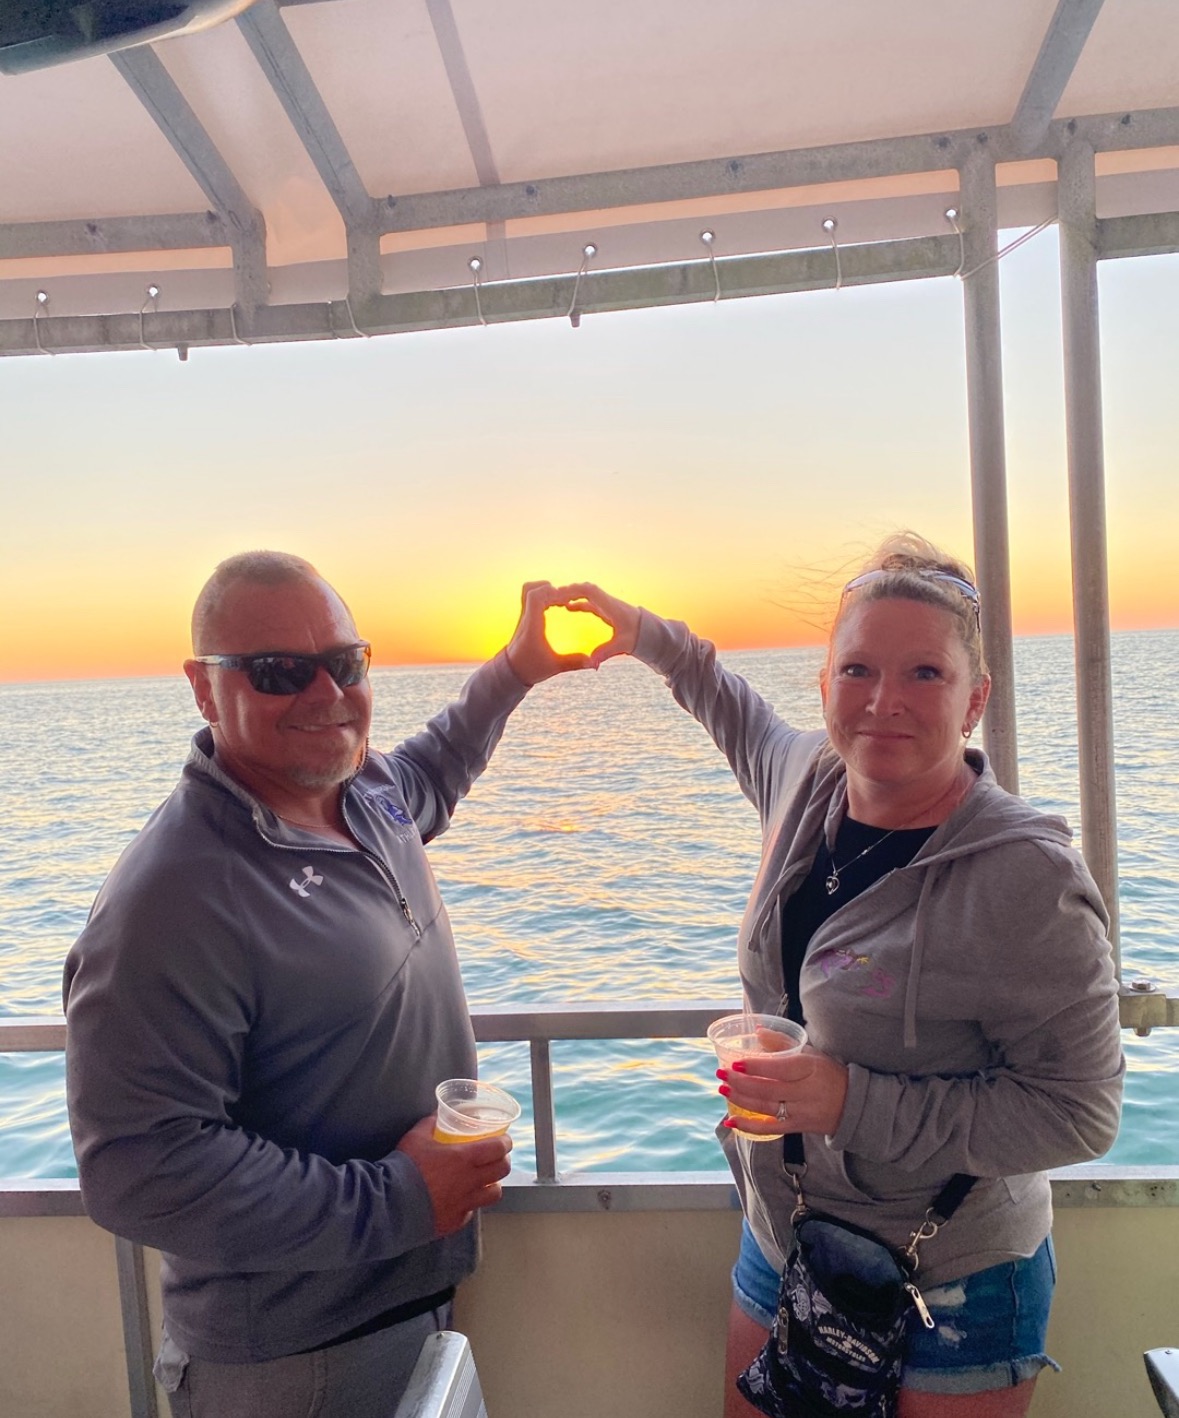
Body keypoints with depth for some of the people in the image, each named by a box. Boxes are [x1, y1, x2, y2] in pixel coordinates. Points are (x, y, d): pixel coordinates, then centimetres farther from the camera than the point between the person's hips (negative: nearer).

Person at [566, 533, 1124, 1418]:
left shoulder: (1026, 878, -26)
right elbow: (744, 719, 15)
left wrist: (854, 1104, -29)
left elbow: (1079, 1112, -21)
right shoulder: (809, 782, -8)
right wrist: (649, 637, 20)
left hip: (952, 1290, -5)